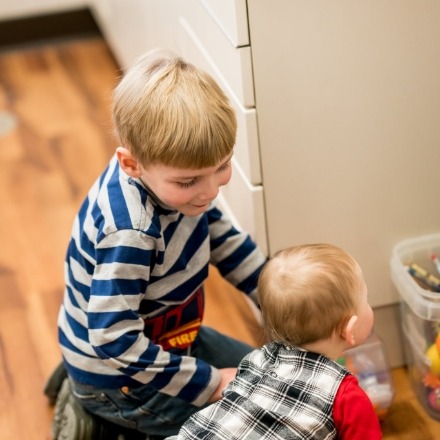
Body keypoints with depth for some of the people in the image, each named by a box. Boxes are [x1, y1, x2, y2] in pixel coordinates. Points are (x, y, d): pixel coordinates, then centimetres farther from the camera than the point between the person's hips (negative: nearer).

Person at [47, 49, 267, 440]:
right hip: (115, 378, -8)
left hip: (164, 337, 8)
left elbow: (226, 242, 6)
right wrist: (209, 383, -25)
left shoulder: (172, 172, -12)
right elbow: (115, 341, -33)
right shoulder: (129, 232, -37)